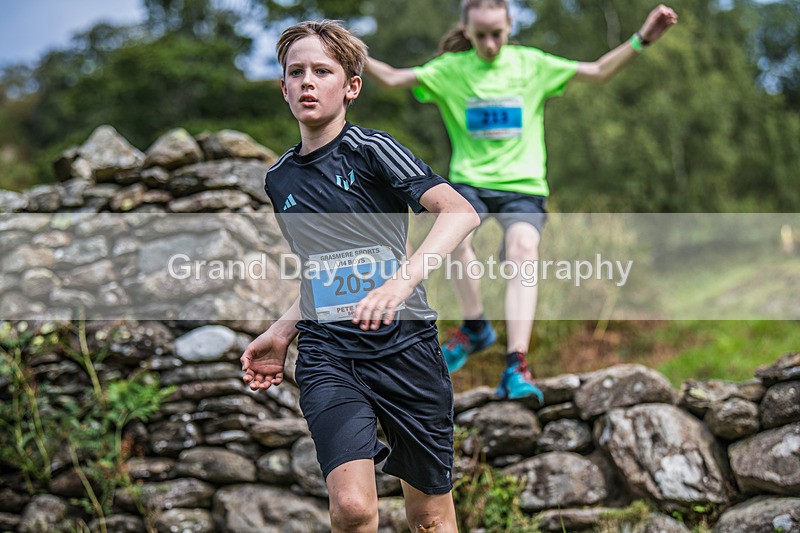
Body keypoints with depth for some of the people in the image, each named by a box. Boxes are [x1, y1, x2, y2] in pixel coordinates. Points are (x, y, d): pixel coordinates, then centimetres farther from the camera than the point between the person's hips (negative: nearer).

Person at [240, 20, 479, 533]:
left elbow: (461, 212, -18)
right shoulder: (280, 179, 14)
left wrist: (403, 280, -32)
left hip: (404, 345, -3)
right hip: (327, 355, 3)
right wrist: (282, 333, 18)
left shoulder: (370, 149, -4)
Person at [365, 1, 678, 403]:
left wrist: (641, 40, -3)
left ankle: (516, 369, -33)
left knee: (523, 250, -29)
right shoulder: (450, 70, 5)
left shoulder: (531, 64, 6)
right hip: (469, 181, 0)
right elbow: (392, 79, -2)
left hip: (523, 185, 0)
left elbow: (598, 72, 7)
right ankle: (475, 328, -7)